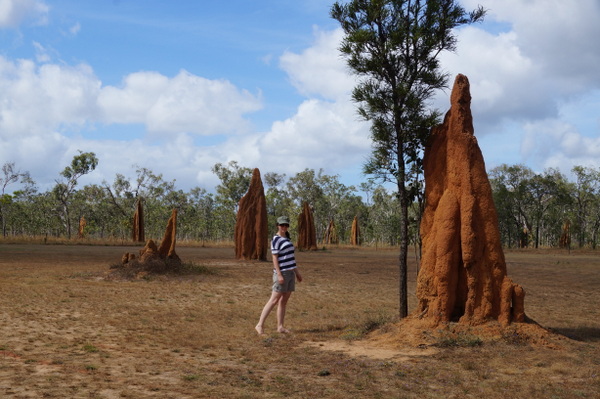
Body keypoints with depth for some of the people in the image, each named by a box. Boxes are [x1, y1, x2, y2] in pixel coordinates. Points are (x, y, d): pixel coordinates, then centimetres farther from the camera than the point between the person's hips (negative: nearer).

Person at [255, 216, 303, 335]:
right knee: (274, 300, -9)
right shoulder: (275, 240, -10)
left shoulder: (287, 239, 16)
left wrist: (297, 272, 19)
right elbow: (275, 259, -15)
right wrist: (279, 275, -22)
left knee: (284, 301, 8)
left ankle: (280, 327, 11)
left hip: (290, 273, 8)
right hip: (282, 273, -8)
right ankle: (260, 325, -6)